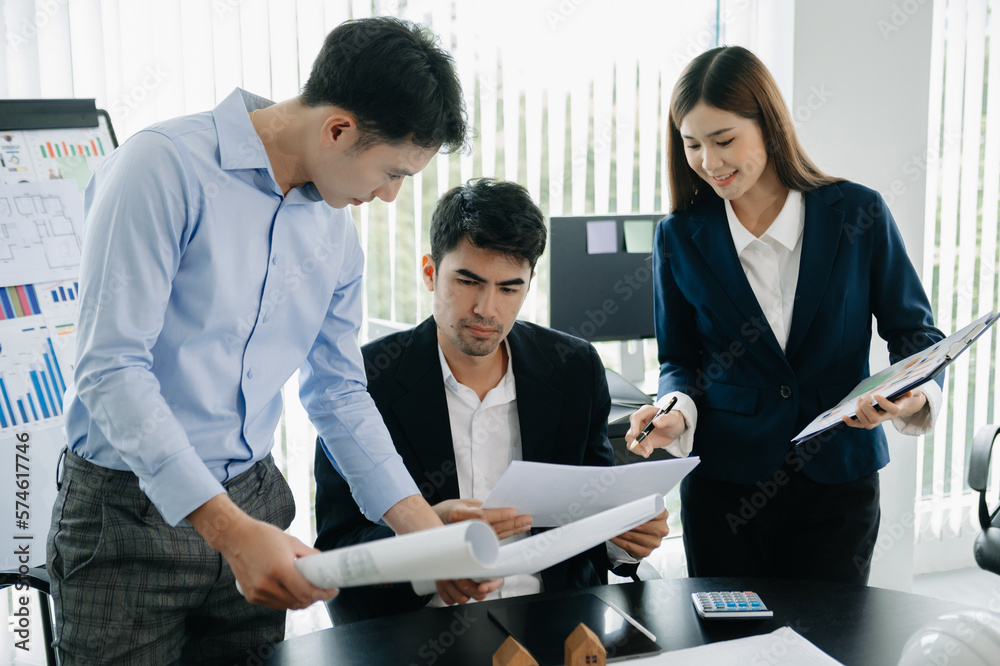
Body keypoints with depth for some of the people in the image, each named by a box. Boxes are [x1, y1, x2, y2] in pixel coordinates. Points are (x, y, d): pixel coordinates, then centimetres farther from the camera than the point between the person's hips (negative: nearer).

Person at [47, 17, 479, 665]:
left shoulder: (336, 229, 5)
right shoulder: (165, 165, -17)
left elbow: (338, 392, 12)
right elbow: (111, 368, -22)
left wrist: (431, 535, 3)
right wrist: (229, 530, -29)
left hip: (253, 501, 6)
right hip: (132, 508, -6)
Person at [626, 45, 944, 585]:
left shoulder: (858, 213, -5)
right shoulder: (680, 236, -2)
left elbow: (913, 329, 2)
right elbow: (679, 358, 6)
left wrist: (916, 394, -18)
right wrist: (676, 411, -14)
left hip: (838, 480, 0)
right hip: (722, 487, 1)